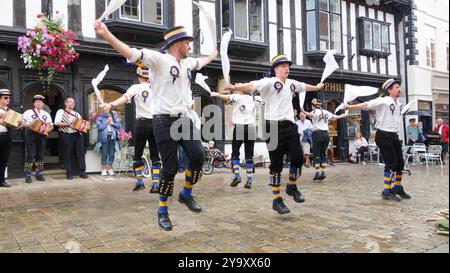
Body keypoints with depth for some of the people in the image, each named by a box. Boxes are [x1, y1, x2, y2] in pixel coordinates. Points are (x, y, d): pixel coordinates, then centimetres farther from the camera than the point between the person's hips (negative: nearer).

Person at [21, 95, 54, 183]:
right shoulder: (28, 112, 6)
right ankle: (28, 175, -4)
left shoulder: (46, 114, 16)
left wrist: (47, 129, -7)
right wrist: (29, 125, -18)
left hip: (42, 135, 4)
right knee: (30, 155, -7)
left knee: (40, 155, 5)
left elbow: (51, 126, 14)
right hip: (31, 134, -3)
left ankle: (39, 173, 13)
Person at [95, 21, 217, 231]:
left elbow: (202, 62, 38)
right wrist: (106, 34, -35)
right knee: (169, 167, -4)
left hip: (184, 119, 7)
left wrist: (214, 54, 56)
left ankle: (186, 194, 19)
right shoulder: (160, 59, -8)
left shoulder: (188, 62, 15)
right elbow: (132, 53, -21)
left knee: (198, 155, -7)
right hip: (165, 121, -7)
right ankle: (162, 211, 14)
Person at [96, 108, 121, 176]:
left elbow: (119, 125, 8)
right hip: (104, 138, -3)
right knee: (104, 154, -3)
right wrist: (107, 122, -5)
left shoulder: (113, 116, 13)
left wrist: (112, 123, -6)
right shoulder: (100, 117, 5)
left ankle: (110, 169, 12)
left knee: (112, 154, 3)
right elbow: (99, 126, -9)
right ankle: (104, 169, 6)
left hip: (112, 137, 3)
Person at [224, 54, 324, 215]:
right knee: (276, 164, -3)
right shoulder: (269, 82, -4)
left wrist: (317, 87, 57)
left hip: (290, 126, 6)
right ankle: (277, 200, 7)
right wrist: (235, 88, -39)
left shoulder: (292, 83, 18)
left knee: (298, 157, 0)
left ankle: (292, 187, 26)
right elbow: (251, 86, -21)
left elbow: (304, 87, 39)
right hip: (274, 127, -6)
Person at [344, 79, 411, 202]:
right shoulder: (383, 101, -12)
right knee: (391, 163, -8)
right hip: (384, 136, -8)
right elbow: (366, 105, -23)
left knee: (400, 163, 12)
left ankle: (398, 188, 30)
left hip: (394, 136, 8)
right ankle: (387, 192, 2)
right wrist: (350, 107, -35)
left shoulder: (399, 103, 12)